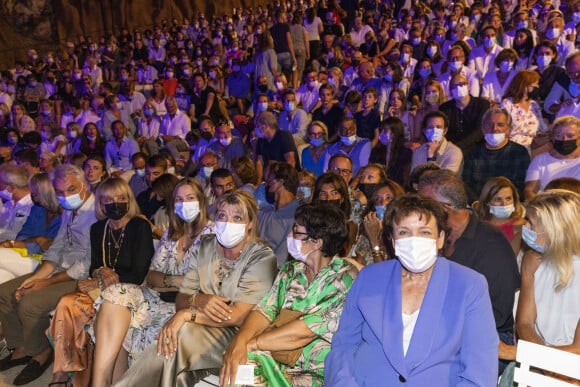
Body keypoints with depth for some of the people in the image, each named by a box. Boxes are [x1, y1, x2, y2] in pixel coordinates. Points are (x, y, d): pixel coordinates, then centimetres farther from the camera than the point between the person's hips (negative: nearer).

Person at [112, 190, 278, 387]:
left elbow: (238, 316, -19)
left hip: (238, 334, -4)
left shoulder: (262, 257, -12)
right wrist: (198, 300, -21)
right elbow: (180, 299, 2)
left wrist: (187, 314, -25)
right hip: (200, 328, 4)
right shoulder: (205, 246, 4)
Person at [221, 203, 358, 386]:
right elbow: (265, 311, 0)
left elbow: (307, 330, -19)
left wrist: (250, 343, -15)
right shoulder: (290, 271, 8)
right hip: (277, 363, 4)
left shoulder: (346, 278, -12)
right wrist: (240, 340, -20)